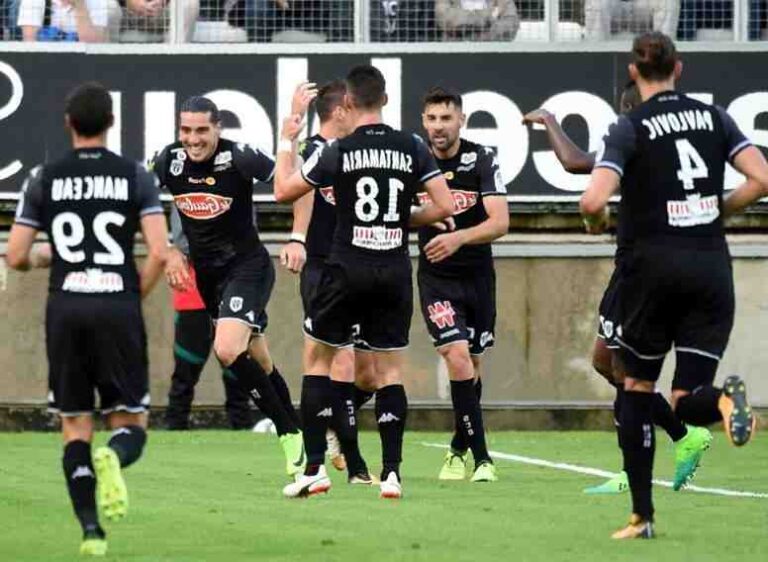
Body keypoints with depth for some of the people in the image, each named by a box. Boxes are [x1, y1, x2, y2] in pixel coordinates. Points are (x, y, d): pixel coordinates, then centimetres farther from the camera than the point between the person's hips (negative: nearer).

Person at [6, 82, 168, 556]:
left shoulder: (45, 179, 4)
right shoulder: (134, 176, 1)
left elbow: (16, 257, 3)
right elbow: (160, 253, -7)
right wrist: (136, 296, 9)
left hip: (65, 309, 1)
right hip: (119, 307, -1)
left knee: (76, 427, 10)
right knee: (131, 424, 7)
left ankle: (91, 531, -2)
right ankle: (112, 458, -29)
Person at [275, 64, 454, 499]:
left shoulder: (338, 152, -6)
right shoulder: (413, 148, 0)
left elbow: (284, 191, 4)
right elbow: (445, 206, -2)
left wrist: (287, 142, 18)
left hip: (348, 268, -2)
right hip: (395, 271, 2)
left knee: (318, 359, 11)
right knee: (390, 368, 9)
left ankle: (315, 467, 3)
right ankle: (392, 472, 1)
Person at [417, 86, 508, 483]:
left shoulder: (482, 160, -10)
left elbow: (500, 222, -18)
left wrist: (458, 238, -33)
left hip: (477, 276, 1)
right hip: (435, 277, -1)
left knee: (472, 366, 11)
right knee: (457, 356, -18)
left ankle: (459, 450, 32)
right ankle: (480, 457, -14)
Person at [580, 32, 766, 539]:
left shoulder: (630, 128, -5)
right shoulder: (713, 117, 6)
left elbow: (593, 201, -17)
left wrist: (597, 221, 6)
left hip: (653, 264, -3)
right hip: (711, 265, 3)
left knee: (637, 388, 15)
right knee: (686, 404, 5)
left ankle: (642, 515, 11)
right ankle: (724, 401, -33)